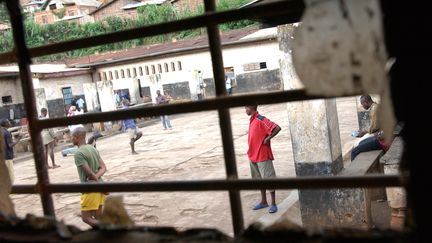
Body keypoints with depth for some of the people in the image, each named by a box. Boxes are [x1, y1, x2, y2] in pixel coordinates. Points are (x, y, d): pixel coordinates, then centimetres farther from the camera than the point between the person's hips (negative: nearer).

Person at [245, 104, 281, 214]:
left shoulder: (261, 120, -18)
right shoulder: (252, 120, 9)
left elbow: (277, 128, -25)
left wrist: (268, 139, -18)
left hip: (263, 156, -9)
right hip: (253, 156, 9)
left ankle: (273, 204, 9)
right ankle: (263, 201, 29)